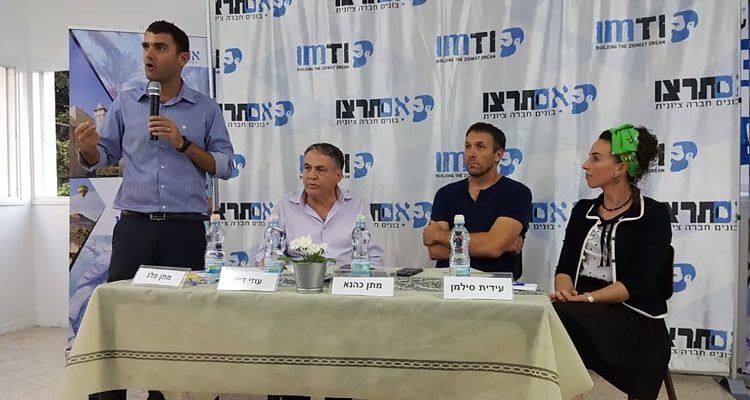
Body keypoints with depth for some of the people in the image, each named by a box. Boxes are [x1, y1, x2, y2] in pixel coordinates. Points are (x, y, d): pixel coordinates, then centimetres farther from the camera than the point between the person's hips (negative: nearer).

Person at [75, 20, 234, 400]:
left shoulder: (206, 108, 4)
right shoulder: (125, 102, 9)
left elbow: (225, 167, 1)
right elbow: (104, 157, 12)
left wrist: (183, 143, -11)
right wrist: (88, 149, -10)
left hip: (185, 228, -1)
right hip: (134, 225, 1)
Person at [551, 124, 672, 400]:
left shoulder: (654, 214, -2)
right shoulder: (582, 211, 14)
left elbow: (637, 283, -12)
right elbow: (564, 268, 6)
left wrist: (587, 298, -23)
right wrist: (564, 291, -17)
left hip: (634, 322, -4)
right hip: (584, 316, 5)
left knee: (556, 318, -31)